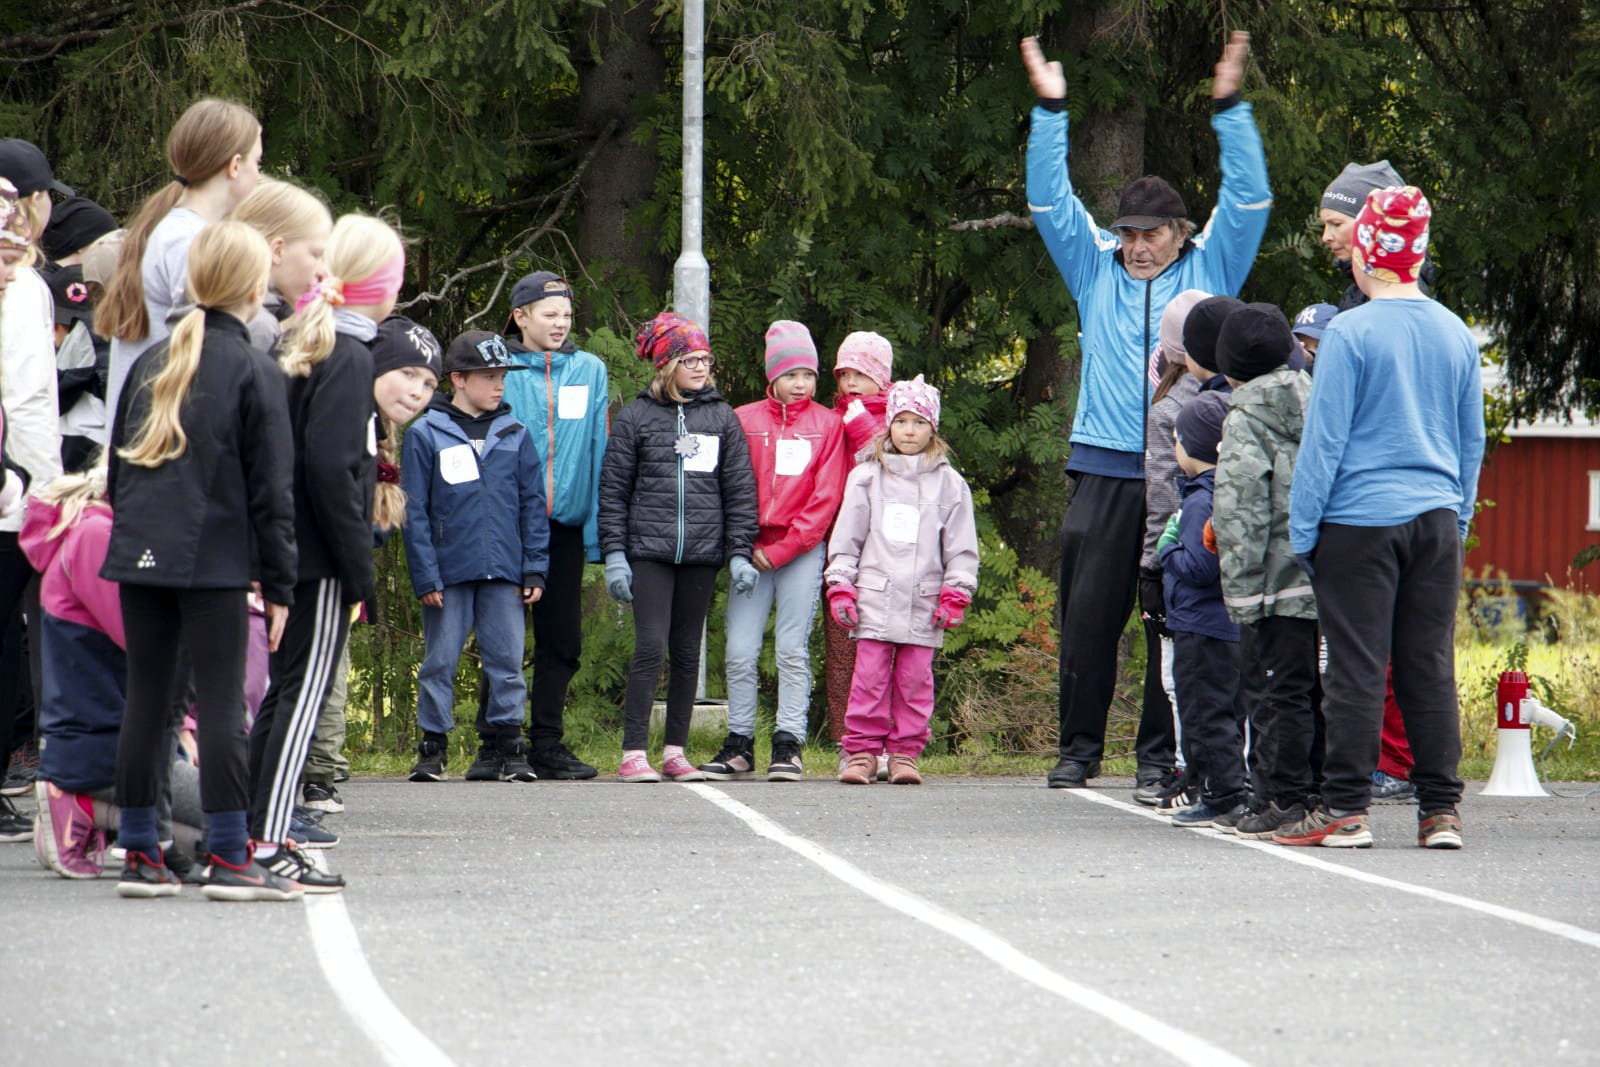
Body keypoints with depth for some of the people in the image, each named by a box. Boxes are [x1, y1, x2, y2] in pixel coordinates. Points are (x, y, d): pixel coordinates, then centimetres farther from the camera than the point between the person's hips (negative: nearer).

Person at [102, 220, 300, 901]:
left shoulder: (150, 363, 13)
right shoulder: (255, 373, -4)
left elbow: (117, 466, 18)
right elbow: (271, 488, -5)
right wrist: (278, 584, -2)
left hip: (140, 557, 5)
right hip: (215, 561, -5)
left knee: (145, 699, 9)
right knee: (221, 702, -4)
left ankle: (138, 852, 11)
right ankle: (228, 856, -6)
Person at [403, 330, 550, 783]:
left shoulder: (515, 434, 9)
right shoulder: (426, 435, 0)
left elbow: (533, 504, 11)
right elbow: (414, 512, -1)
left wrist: (534, 569, 4)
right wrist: (425, 575, -7)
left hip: (504, 571, 2)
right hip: (449, 571, -2)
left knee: (507, 661, 2)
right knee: (440, 662, 4)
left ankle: (503, 746, 9)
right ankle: (432, 747, 12)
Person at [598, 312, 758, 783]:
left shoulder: (723, 418, 10)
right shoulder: (636, 416, 4)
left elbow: (740, 490, 11)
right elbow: (613, 490, 4)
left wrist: (740, 553, 3)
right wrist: (614, 553, -2)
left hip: (702, 554, 3)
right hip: (649, 551, -3)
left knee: (688, 653, 6)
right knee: (650, 647, -11)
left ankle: (675, 752, 13)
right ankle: (633, 755, -10)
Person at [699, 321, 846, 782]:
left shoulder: (828, 425, 6)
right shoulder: (744, 421, 7)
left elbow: (826, 497, 0)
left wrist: (784, 548, -7)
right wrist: (748, 547, -6)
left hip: (803, 550, -1)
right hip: (753, 550, 1)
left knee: (792, 650, -2)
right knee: (740, 652, -2)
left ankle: (788, 745, 1)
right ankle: (739, 744, 5)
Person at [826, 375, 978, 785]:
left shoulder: (948, 483, 9)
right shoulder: (867, 478, 10)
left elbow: (961, 546, 9)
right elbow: (846, 538, 10)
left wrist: (956, 594, 2)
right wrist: (840, 586, 2)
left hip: (923, 603, 0)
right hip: (874, 596, 0)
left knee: (915, 679, 0)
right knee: (870, 676, -4)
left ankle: (905, 753, 6)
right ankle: (861, 751, 0)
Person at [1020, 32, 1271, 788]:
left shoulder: (1209, 270, 11)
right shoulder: (1097, 270, 15)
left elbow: (1248, 200, 4)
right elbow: (1049, 202, 12)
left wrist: (1229, 108, -3)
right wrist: (1049, 113, 6)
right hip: (1105, 470, 2)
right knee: (1088, 613, -2)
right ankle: (1080, 746, 5)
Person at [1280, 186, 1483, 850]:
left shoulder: (1351, 334, -9)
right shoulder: (1457, 335, 8)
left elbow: (1323, 440, -9)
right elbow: (1472, 442, 15)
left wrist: (1302, 532, -3)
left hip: (1360, 521, -5)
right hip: (1437, 519, 5)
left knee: (1356, 669, -2)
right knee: (1431, 668, 8)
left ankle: (1346, 810, -1)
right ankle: (1441, 811, 8)